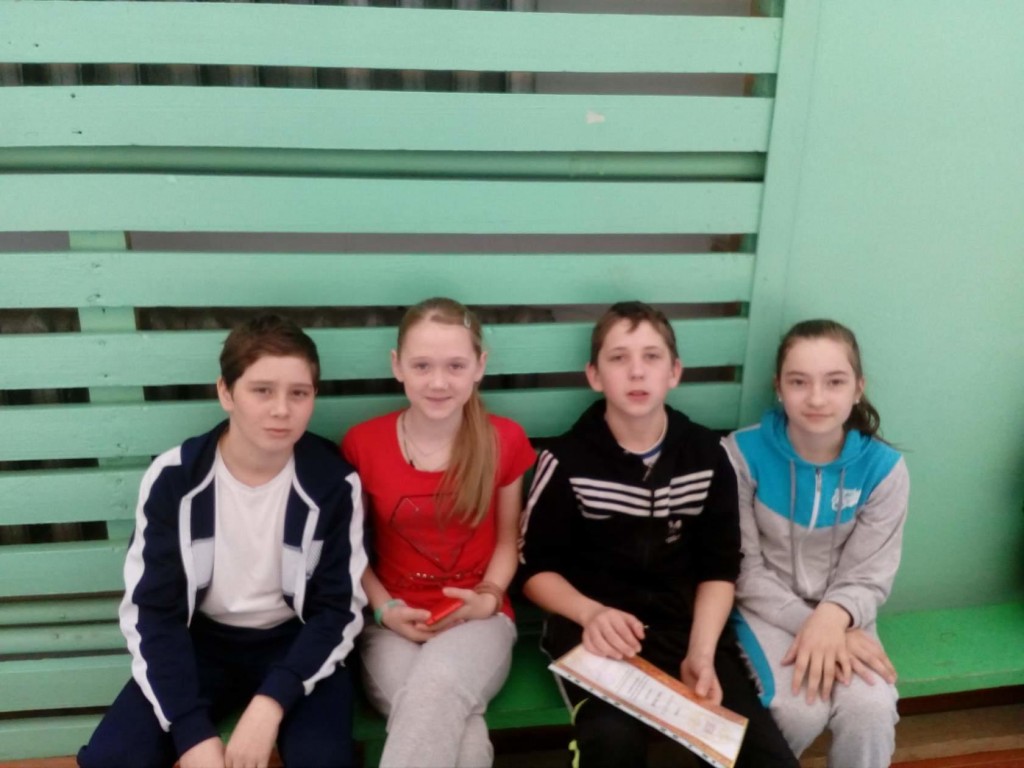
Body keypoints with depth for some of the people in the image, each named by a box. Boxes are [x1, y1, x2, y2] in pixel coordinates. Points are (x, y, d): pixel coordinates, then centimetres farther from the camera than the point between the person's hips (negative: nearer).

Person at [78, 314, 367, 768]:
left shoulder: (333, 482, -14)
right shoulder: (173, 478, -11)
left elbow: (339, 608, -11)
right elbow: (151, 610, -9)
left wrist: (271, 704, -25)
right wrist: (192, 731, -20)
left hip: (295, 643, -1)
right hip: (200, 641, 2)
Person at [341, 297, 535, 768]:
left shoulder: (505, 441, -2)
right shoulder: (362, 444, -4)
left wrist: (488, 597, -8)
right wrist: (385, 609, -8)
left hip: (477, 618, 1)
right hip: (394, 623, 0)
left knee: (436, 689, -35)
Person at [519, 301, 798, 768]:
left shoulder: (707, 455, 3)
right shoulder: (567, 461, -6)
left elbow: (719, 569, 6)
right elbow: (536, 568, 0)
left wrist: (701, 652, -10)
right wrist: (591, 613, -19)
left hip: (686, 625, 3)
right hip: (595, 628, -3)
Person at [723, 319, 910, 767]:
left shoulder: (883, 468, -10)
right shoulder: (743, 453, -16)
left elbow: (869, 576, -7)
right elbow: (744, 569, -11)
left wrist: (833, 617, -28)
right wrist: (808, 624, -23)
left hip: (840, 613, 2)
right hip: (766, 607, -2)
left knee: (871, 710, -24)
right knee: (799, 708, -25)